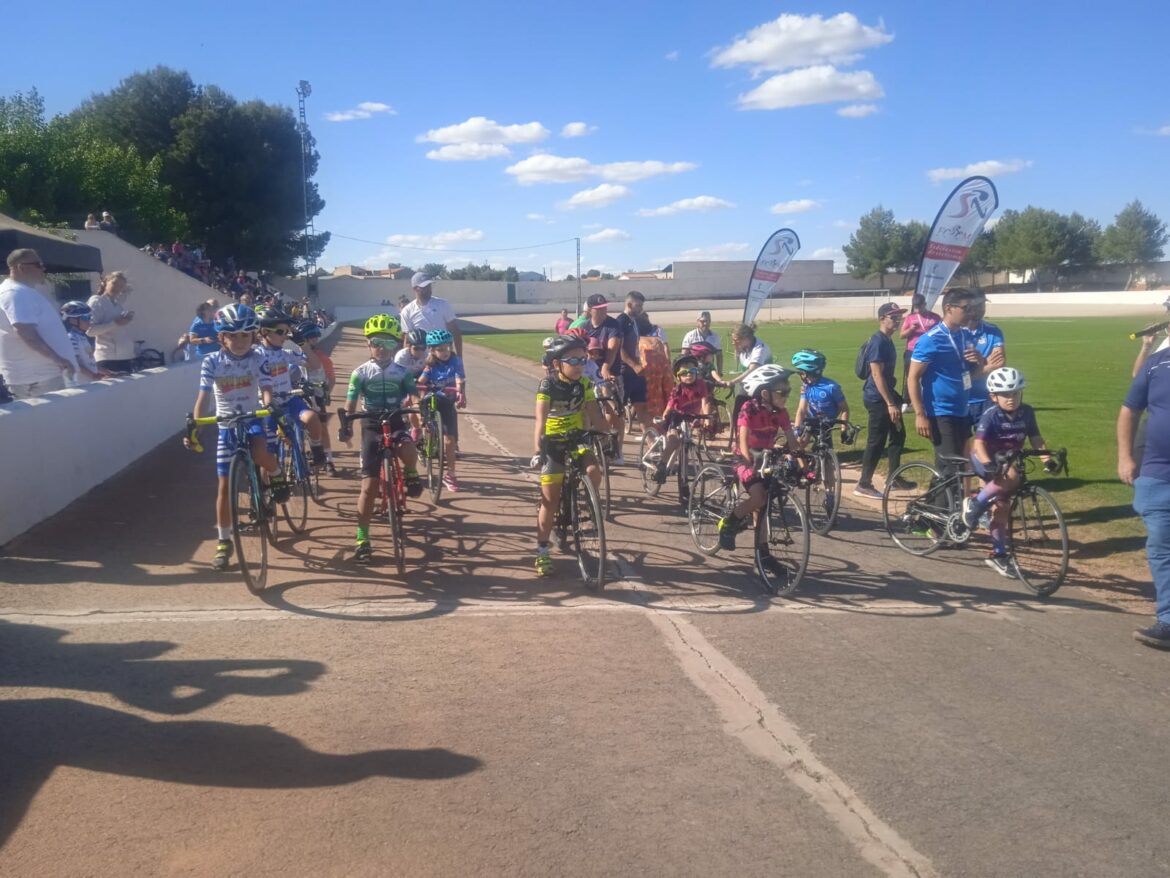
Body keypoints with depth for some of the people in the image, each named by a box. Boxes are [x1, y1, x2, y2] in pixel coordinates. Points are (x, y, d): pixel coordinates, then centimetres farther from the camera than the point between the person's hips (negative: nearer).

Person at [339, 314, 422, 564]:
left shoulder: (402, 372, 1)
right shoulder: (361, 373, -3)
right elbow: (350, 403, -6)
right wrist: (346, 426, -22)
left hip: (395, 422, 1)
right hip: (371, 425, -1)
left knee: (408, 450, -35)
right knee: (369, 485, -4)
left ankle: (411, 474, 2)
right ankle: (362, 539, 6)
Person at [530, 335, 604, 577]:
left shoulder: (584, 384, -9)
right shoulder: (548, 385, -20)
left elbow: (594, 414, -10)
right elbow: (540, 420, -31)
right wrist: (537, 450, -43)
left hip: (577, 438, 3)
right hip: (552, 442, -3)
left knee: (594, 472, -26)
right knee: (550, 499, -2)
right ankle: (542, 551, 11)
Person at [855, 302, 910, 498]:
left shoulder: (887, 341, 12)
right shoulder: (878, 342, -18)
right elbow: (877, 375, -23)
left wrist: (895, 398, 22)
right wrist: (890, 404, -24)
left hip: (886, 395, 10)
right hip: (878, 399, -10)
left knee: (898, 436, 16)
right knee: (876, 442, -5)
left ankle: (894, 479, 26)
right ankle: (863, 485, 2)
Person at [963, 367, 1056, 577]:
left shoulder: (1027, 412, -8)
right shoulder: (991, 415, -22)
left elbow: (1036, 439, -3)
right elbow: (979, 443, -30)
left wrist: (1048, 460, -18)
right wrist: (987, 463, -48)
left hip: (1009, 461, 5)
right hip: (987, 460, -5)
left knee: (1002, 507, 4)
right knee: (1011, 477, -36)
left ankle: (998, 555, 15)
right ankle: (975, 505, -18)